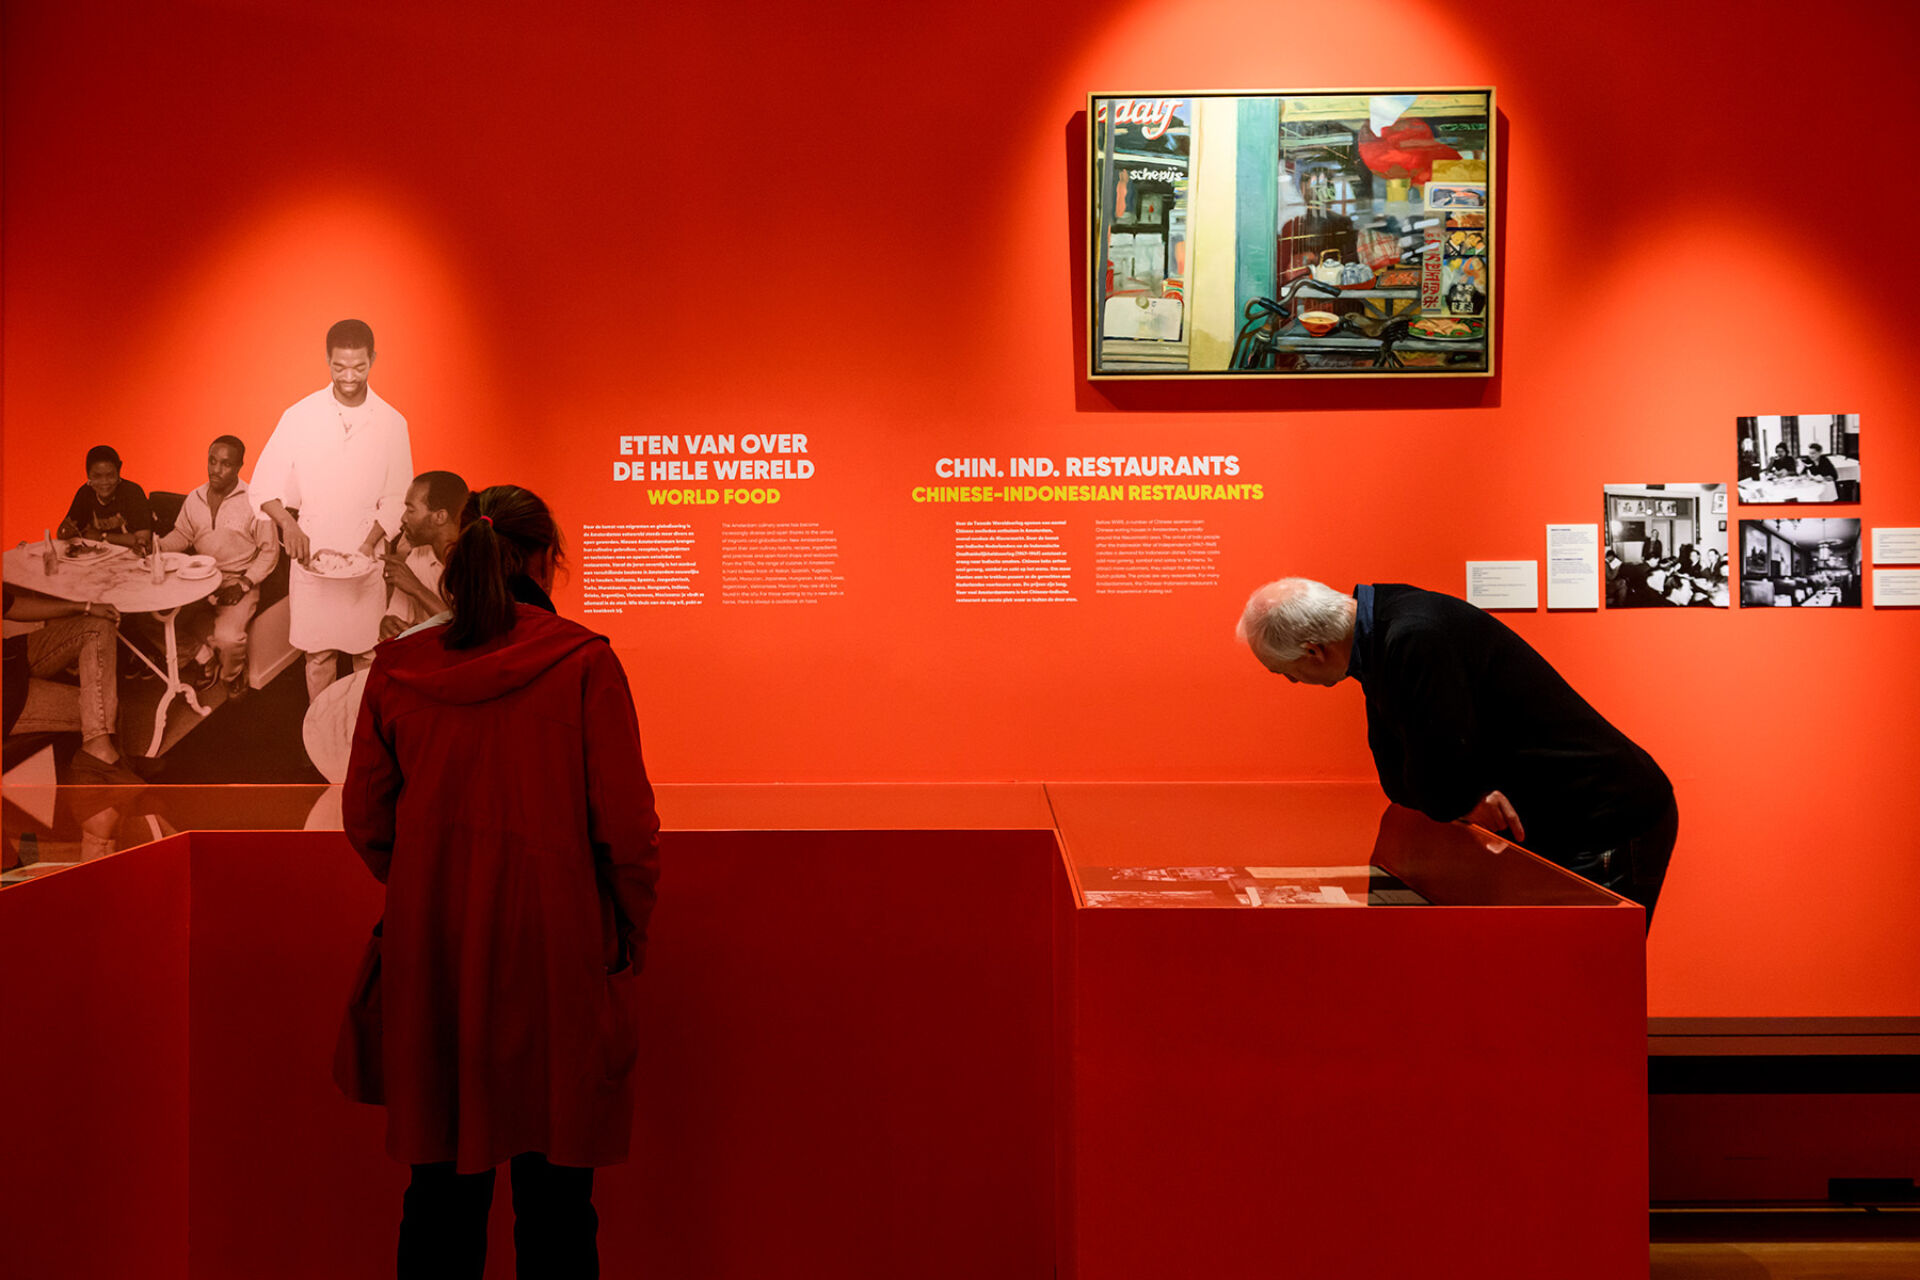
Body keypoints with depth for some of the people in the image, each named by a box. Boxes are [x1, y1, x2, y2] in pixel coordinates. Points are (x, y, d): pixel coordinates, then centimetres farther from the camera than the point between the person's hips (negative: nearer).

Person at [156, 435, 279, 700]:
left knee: (228, 635, -27)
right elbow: (182, 535, 19)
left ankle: (232, 676, 8)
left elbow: (269, 551, -6)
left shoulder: (253, 501, -10)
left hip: (238, 581, -5)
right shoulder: (195, 498, 7)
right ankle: (208, 658, 4)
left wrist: (244, 584, -15)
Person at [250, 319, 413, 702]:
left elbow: (396, 499, 3)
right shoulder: (300, 416, -3)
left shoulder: (391, 423, -1)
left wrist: (369, 544, -11)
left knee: (369, 651, 3)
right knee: (319, 653, 5)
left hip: (366, 558, 0)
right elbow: (265, 484, -2)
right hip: (311, 554, 0)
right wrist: (289, 525, -20)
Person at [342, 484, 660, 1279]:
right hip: (553, 947, -3)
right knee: (553, 1190, 8)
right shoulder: (584, 662, -9)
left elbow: (366, 821, 8)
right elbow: (626, 826, -9)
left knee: (443, 1182, 15)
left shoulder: (397, 667, 1)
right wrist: (630, 937, 5)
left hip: (430, 952, 4)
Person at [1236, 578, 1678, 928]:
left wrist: (1466, 800, -7)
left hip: (1608, 828, -10)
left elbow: (1437, 780, -30)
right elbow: (1397, 776, 7)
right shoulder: (1381, 632, 5)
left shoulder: (1417, 637, -27)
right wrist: (1467, 799, -12)